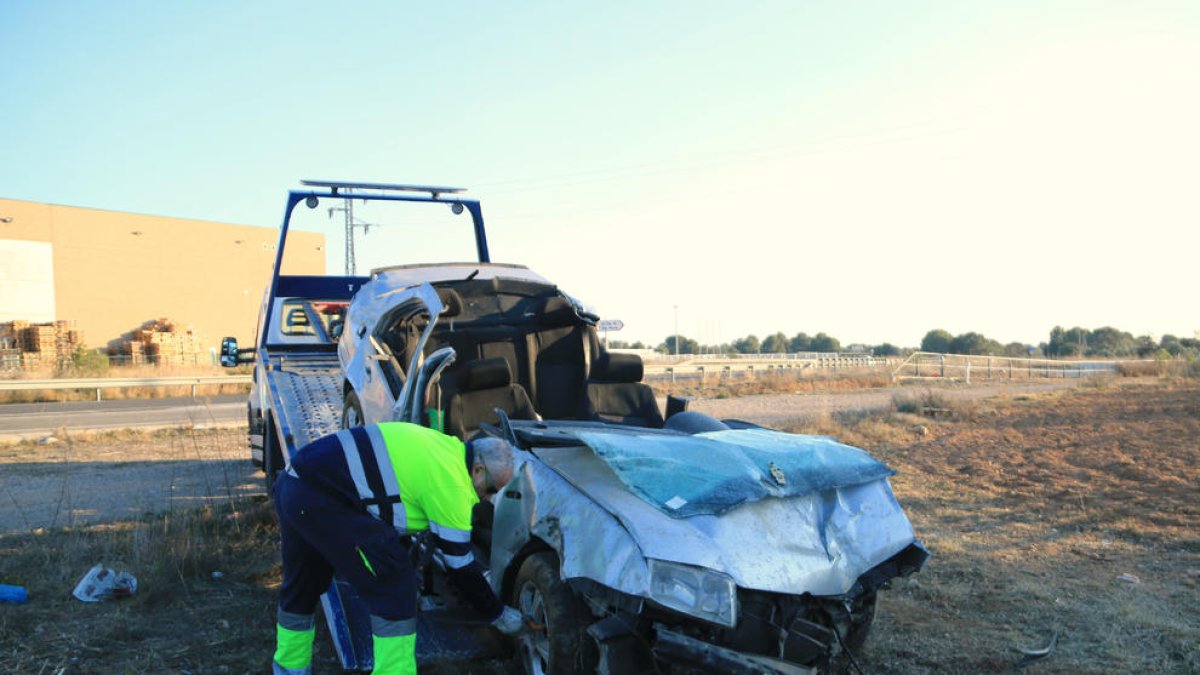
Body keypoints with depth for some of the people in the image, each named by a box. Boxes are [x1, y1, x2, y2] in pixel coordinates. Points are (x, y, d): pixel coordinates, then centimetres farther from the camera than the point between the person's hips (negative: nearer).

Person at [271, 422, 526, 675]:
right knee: (396, 589, -4)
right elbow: (460, 566, -4)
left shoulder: (444, 447, 13)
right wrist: (498, 614, 9)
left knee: (300, 587, 27)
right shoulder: (451, 484, -12)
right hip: (322, 500, -10)